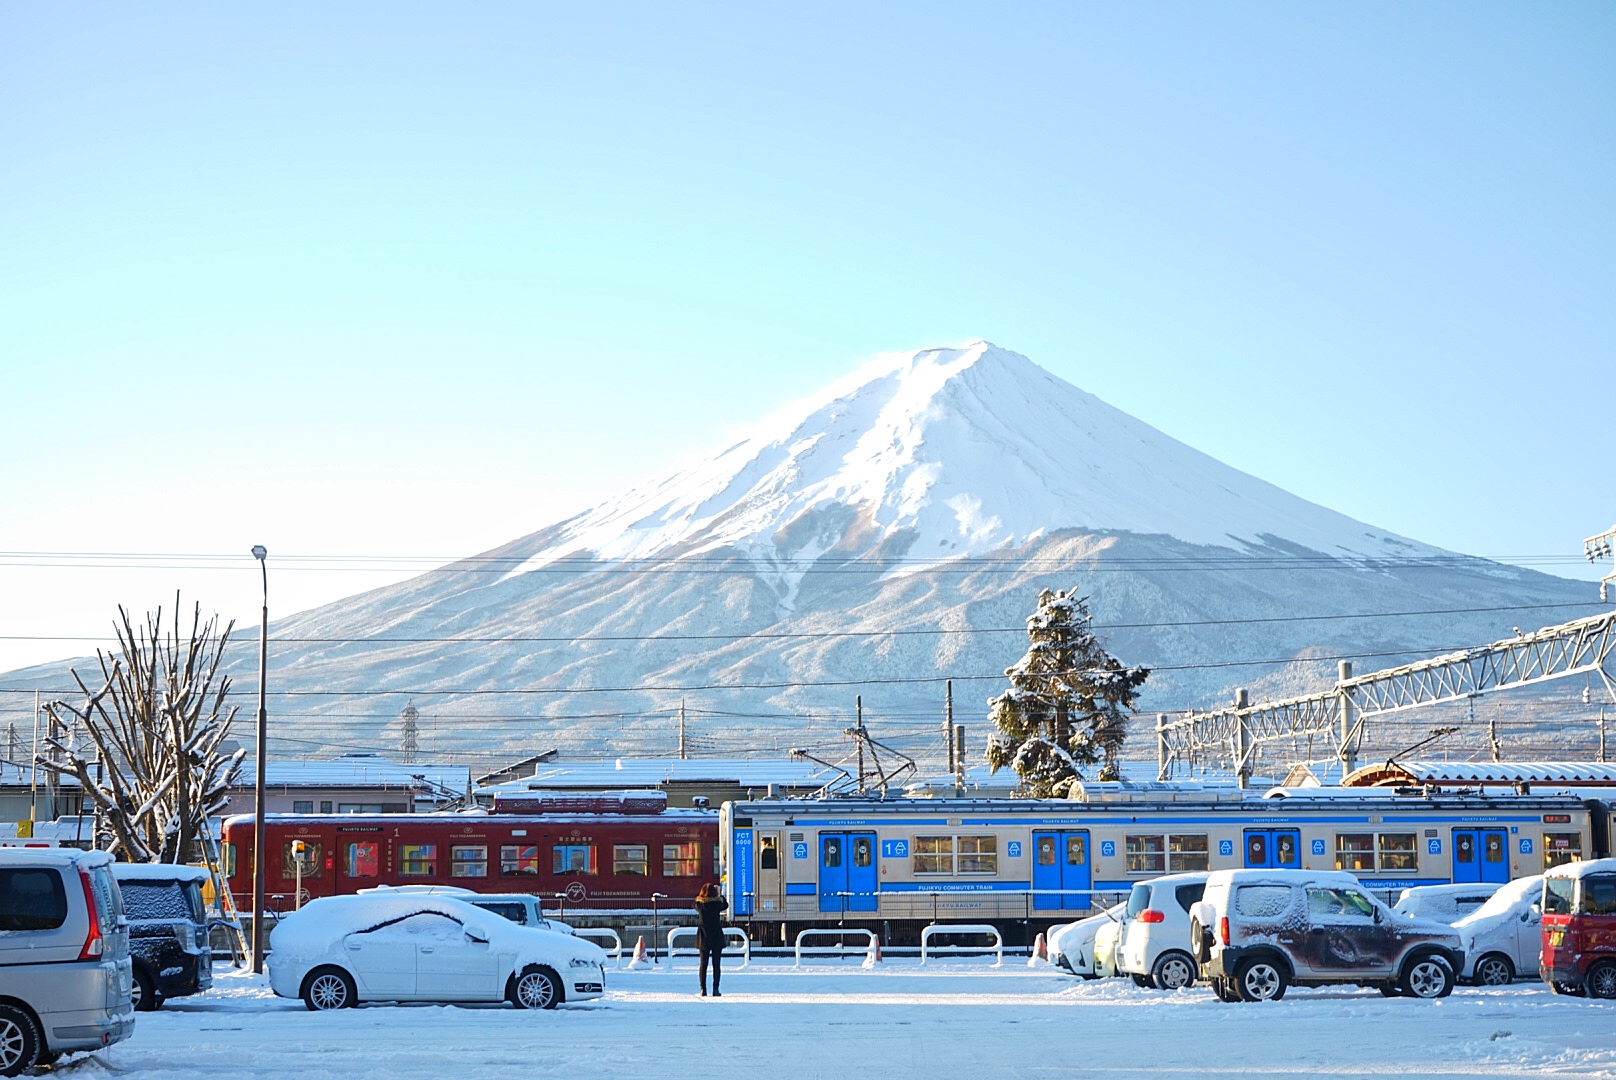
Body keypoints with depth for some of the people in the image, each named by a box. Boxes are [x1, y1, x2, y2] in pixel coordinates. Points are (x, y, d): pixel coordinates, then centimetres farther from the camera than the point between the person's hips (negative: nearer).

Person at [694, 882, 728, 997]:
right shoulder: (717, 904, -10)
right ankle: (715, 990, 0)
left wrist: (704, 892, 20)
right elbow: (726, 905, 12)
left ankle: (703, 990, 4)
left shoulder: (699, 904, -6)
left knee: (703, 964, 8)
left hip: (703, 937, 2)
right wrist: (720, 895, 22)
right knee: (716, 964, 3)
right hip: (716, 937, -2)